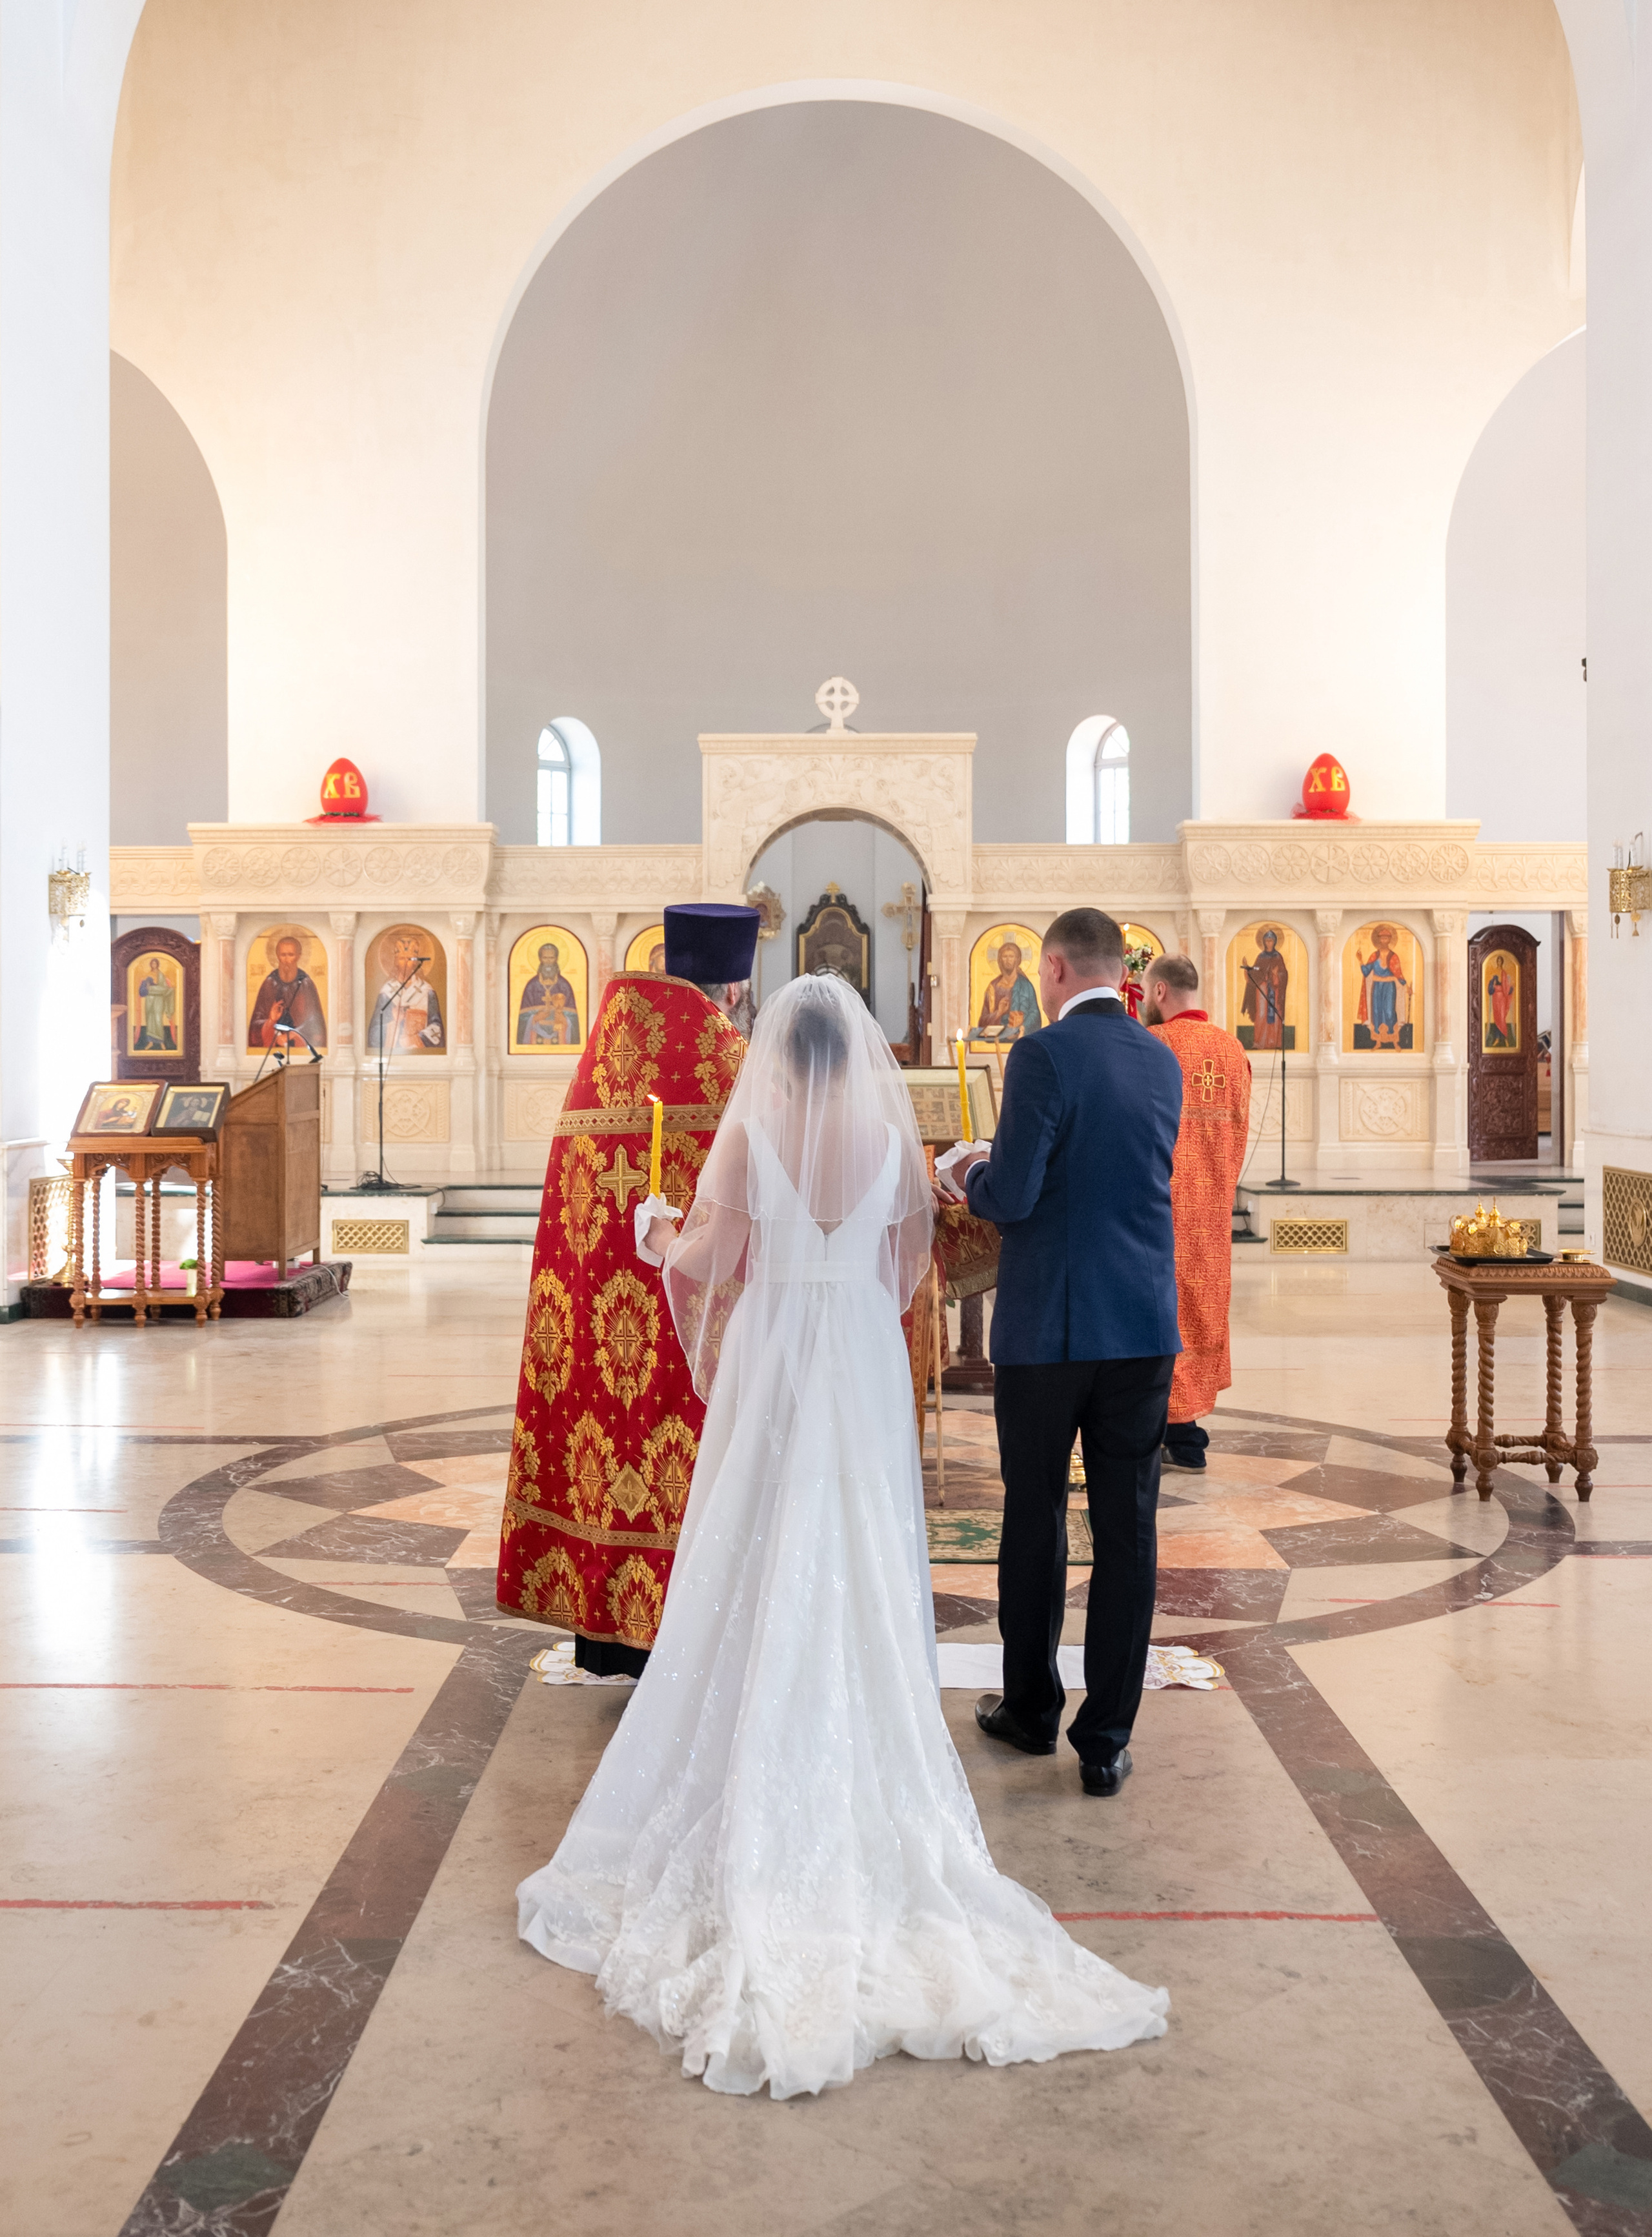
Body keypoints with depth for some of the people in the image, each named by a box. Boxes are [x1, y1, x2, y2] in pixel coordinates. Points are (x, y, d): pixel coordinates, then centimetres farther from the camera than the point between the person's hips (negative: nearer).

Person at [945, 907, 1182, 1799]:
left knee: (1034, 1522, 12)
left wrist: (973, 1175, 5)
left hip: (1048, 1326, -4)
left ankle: (1032, 1709, 28)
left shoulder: (1044, 1055, -13)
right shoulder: (1163, 1062, 8)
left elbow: (1012, 1198, -17)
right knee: (1127, 1531, 8)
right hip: (1145, 1325, 5)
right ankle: (1107, 1740, 13)